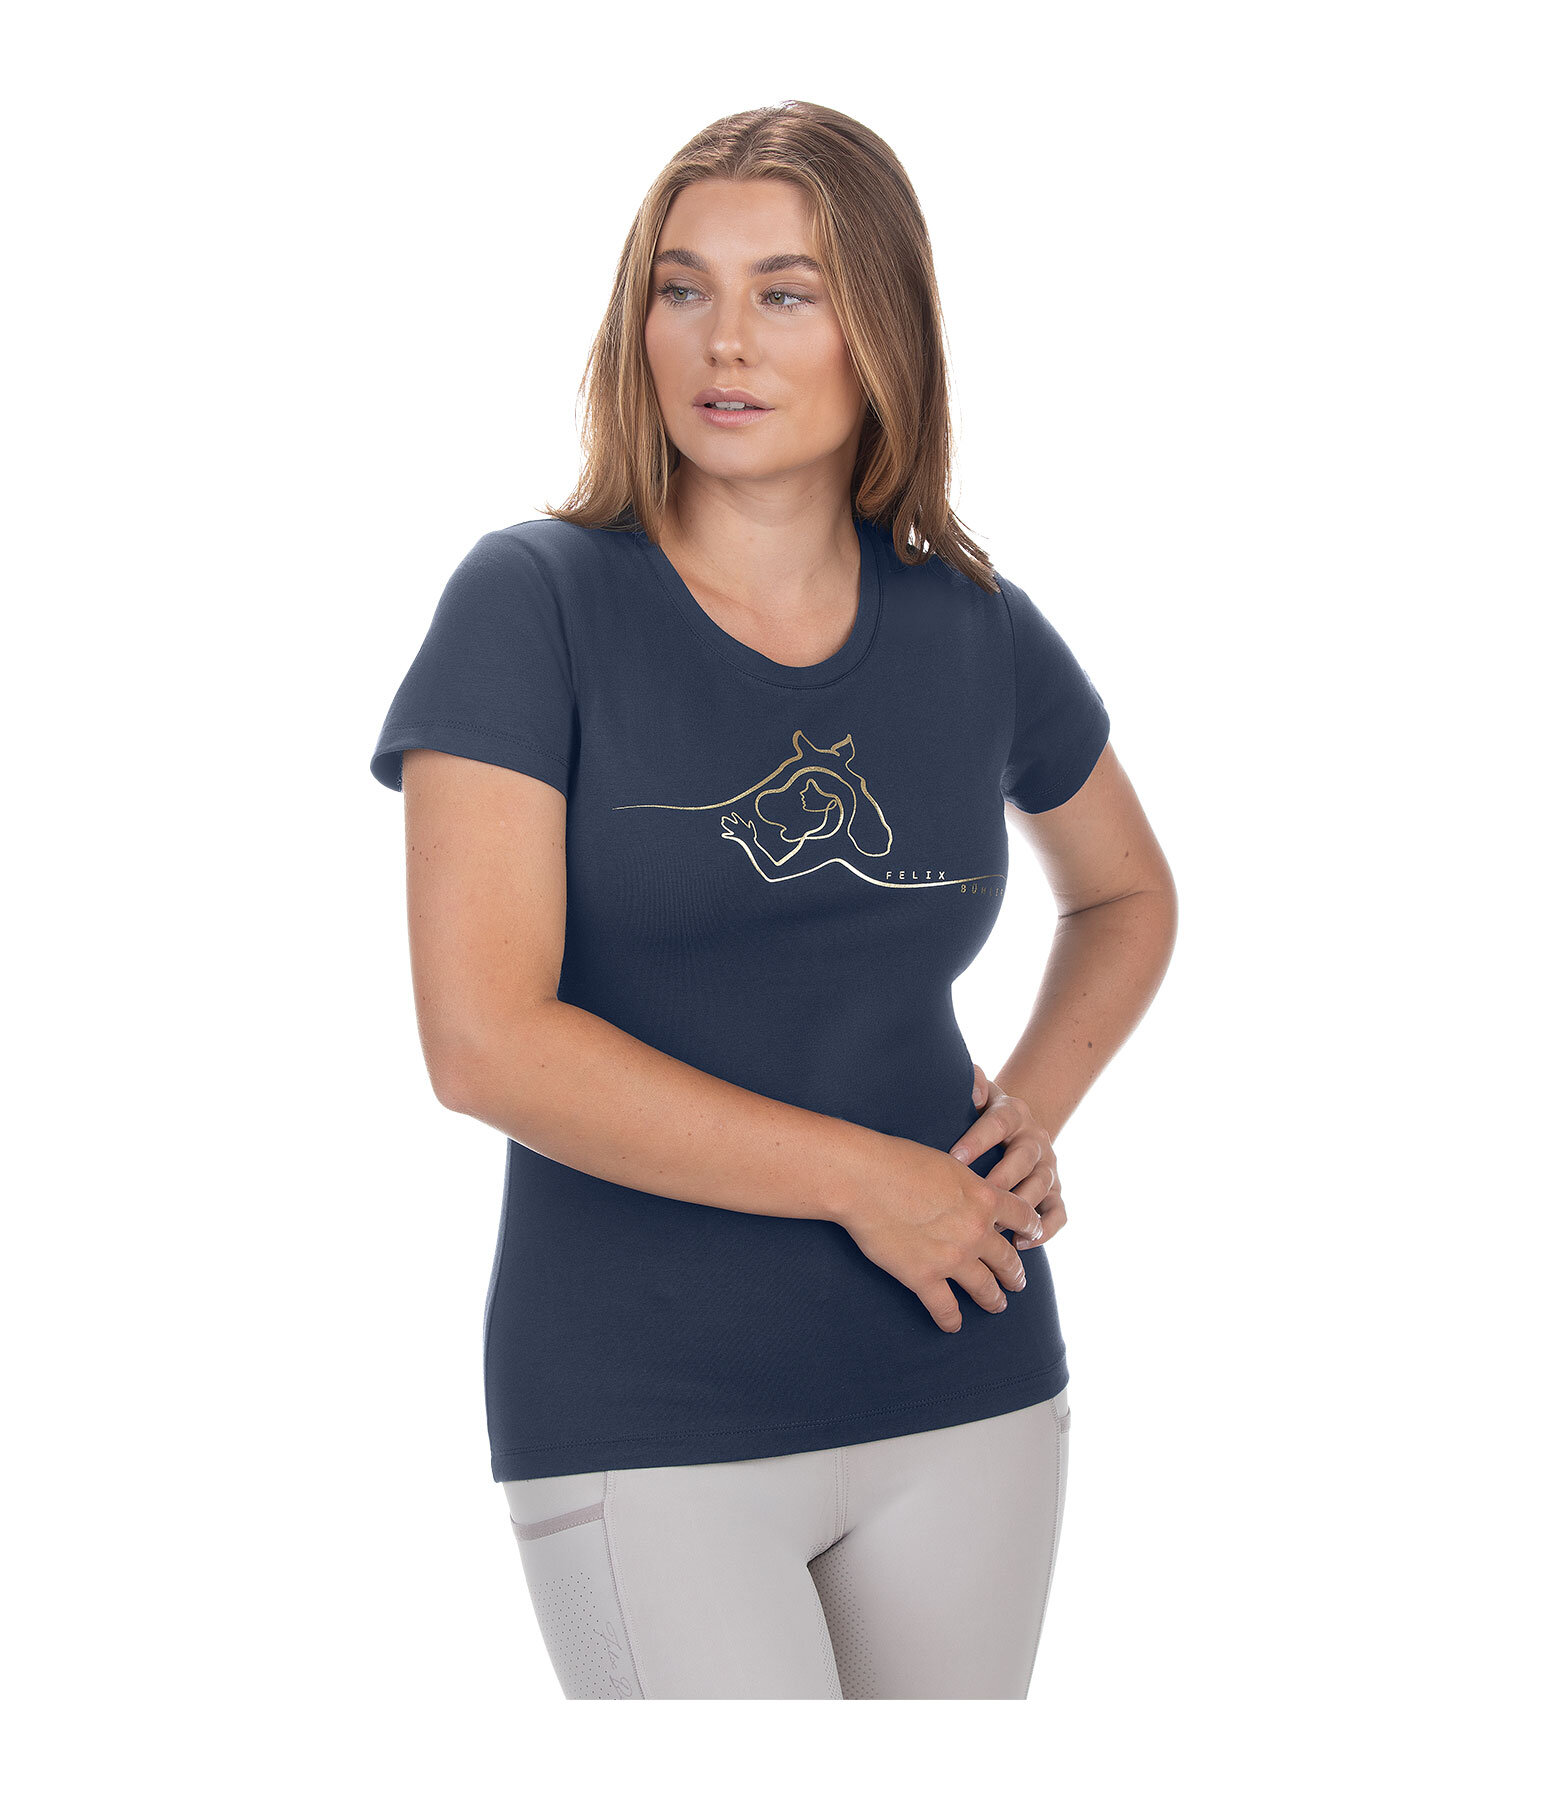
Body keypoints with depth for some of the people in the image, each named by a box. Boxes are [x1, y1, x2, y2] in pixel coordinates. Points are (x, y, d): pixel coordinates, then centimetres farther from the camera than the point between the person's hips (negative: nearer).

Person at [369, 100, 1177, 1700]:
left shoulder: (974, 633, 3)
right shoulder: (534, 605, -9)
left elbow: (1127, 893, 22)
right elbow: (483, 1040, -17)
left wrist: (1034, 1110, 4)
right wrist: (859, 1175, -14)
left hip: (968, 1392, 4)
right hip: (646, 1423, -4)